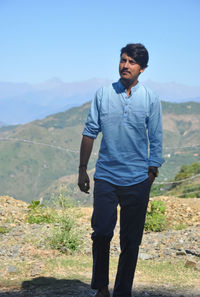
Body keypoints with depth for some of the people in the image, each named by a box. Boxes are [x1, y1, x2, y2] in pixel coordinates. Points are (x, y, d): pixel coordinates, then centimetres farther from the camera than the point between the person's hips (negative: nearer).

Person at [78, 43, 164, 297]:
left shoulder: (150, 99, 2)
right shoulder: (103, 94, 5)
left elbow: (155, 141, 5)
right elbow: (89, 133, 9)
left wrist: (151, 176, 1)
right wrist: (82, 169, 7)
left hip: (137, 180, 0)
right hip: (105, 177, 0)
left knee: (131, 240, 5)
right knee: (101, 233, -7)